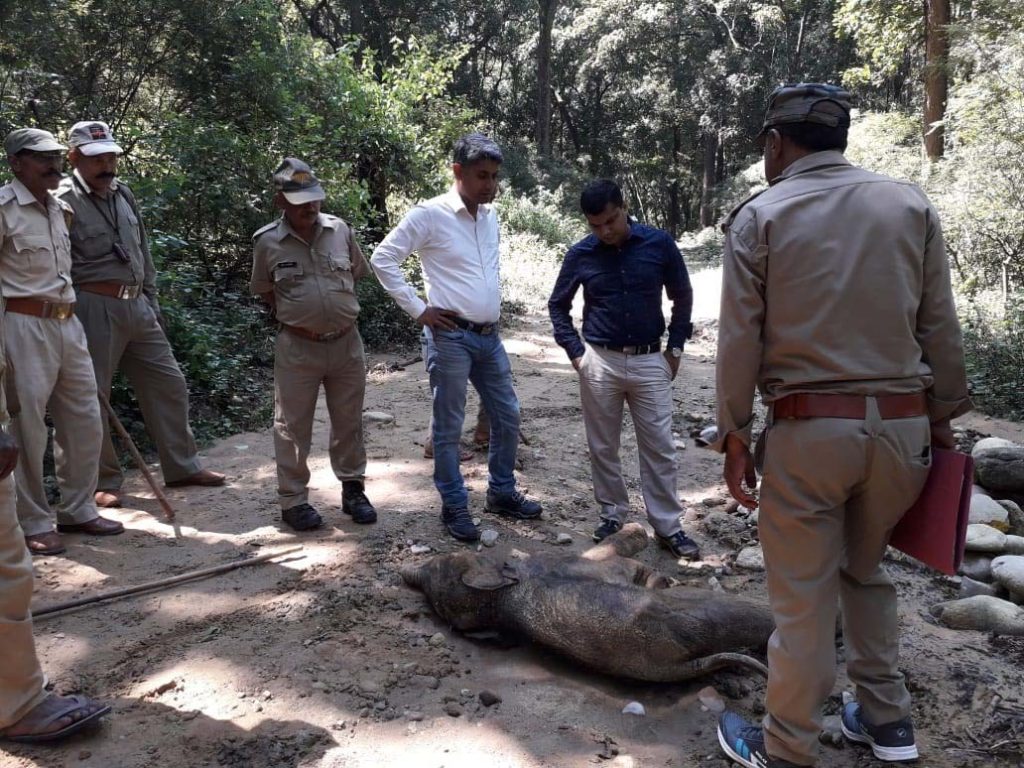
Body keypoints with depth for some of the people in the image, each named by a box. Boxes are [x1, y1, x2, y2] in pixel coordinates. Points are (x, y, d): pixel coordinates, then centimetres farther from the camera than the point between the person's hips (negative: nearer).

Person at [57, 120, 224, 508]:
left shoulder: (123, 193, 12)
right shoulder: (64, 202, -11)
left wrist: (151, 298, 16)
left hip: (136, 305, 8)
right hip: (95, 309, -7)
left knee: (168, 384, 11)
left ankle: (182, 466, 22)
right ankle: (104, 481, 16)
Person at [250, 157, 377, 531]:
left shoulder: (340, 230, 0)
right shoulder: (267, 242, -6)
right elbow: (265, 292, 7)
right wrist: (294, 317, 3)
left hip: (346, 342, 2)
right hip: (298, 347, -2)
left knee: (349, 422, 12)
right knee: (293, 427, 5)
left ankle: (353, 490, 28)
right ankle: (293, 500, 18)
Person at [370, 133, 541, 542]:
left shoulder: (491, 215, 9)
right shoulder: (430, 214, -12)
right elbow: (382, 259, -11)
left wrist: (495, 302, 15)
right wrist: (418, 309, -12)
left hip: (490, 336, 7)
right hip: (450, 338, -7)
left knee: (507, 416, 14)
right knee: (449, 427, 4)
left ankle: (502, 492, 31)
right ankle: (454, 506, 18)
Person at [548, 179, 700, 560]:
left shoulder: (659, 244, -5)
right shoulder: (581, 254, -4)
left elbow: (683, 298, 8)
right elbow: (557, 306, 9)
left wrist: (675, 346, 4)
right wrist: (575, 352, 1)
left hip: (650, 362, 0)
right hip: (600, 363, 1)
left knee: (659, 448, 3)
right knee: (603, 448, 9)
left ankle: (668, 527, 13)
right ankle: (612, 515, 25)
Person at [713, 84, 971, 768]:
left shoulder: (760, 216, -2)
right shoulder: (911, 204, 6)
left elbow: (739, 339, -5)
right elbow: (941, 329, 6)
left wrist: (735, 436, 1)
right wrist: (942, 421, 14)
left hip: (807, 428, -4)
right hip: (903, 424, 4)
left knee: (804, 597, 6)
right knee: (865, 570, 25)